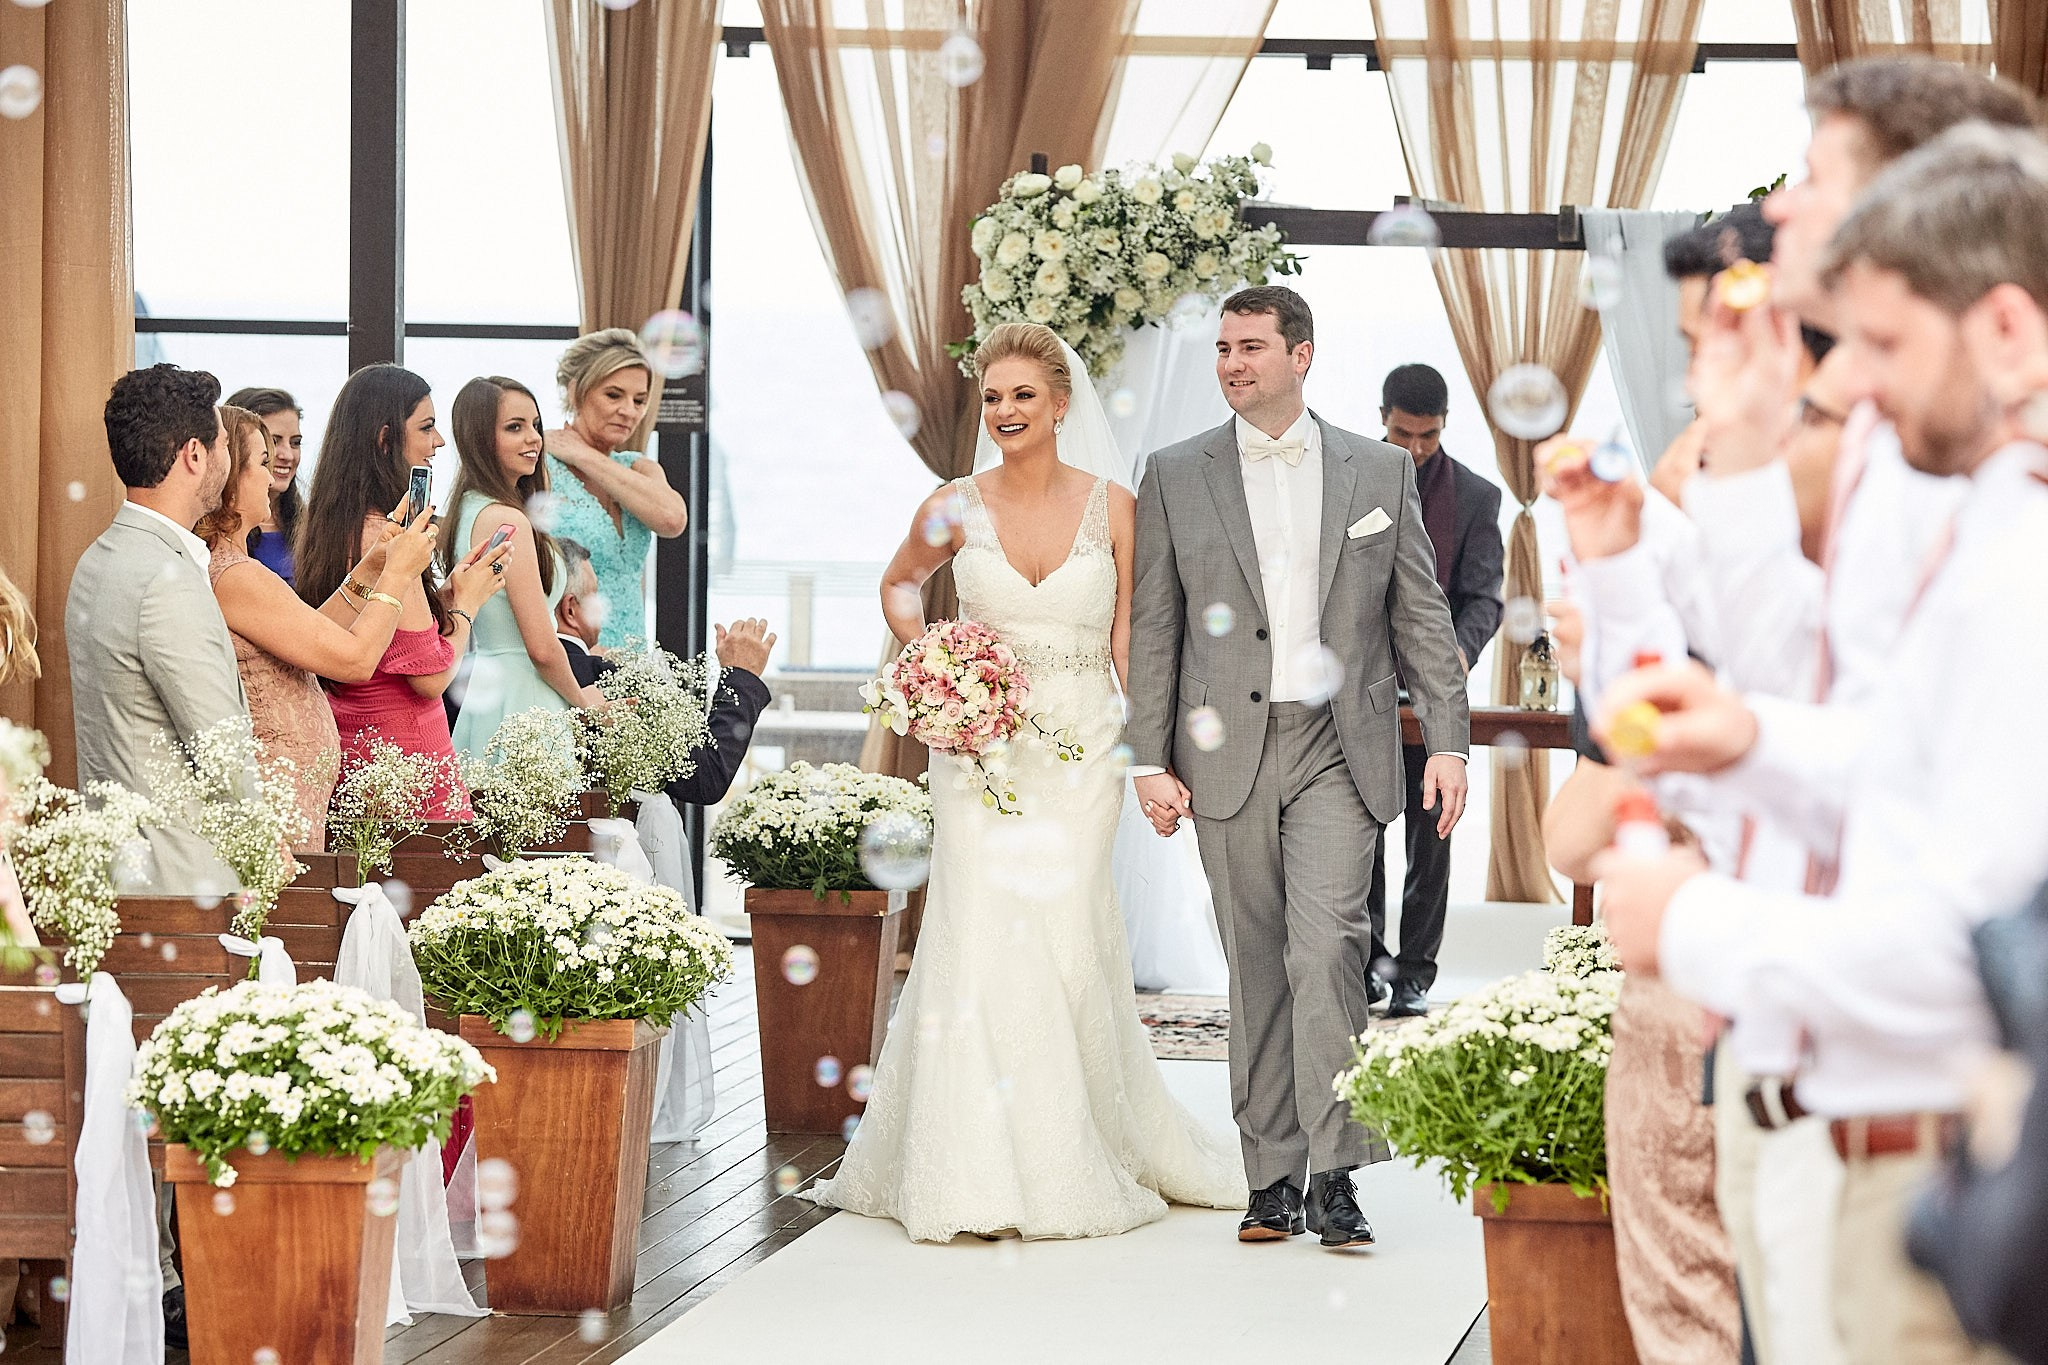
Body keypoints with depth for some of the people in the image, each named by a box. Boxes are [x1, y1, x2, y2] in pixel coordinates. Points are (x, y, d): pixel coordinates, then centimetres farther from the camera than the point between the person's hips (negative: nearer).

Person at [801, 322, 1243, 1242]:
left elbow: (1130, 640, 2)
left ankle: (1084, 1158, 15)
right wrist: (923, 648, 1)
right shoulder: (956, 509, 2)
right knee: (981, 942, -5)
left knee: (1066, 941, -2)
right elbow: (898, 584, 20)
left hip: (1080, 750, 0)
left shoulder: (1112, 508, 0)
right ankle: (980, 1174, 1)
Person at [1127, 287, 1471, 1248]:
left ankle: (1333, 1175, -11)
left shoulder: (1381, 471, 7)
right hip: (1228, 756, 1)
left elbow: (1422, 617, 8)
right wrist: (1150, 760, 0)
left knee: (1326, 948, -15)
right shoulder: (1176, 477, 7)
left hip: (1339, 752, -1)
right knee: (1257, 968, 5)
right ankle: (1273, 1179, 11)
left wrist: (1447, 740, 1)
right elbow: (1152, 629, 6)